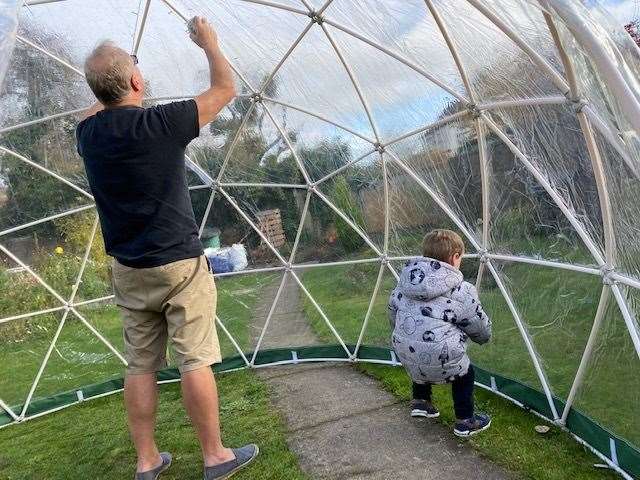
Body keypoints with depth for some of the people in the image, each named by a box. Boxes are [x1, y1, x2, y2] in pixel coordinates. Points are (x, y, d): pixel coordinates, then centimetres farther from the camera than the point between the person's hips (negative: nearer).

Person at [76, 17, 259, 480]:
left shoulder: (89, 132, 1)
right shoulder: (161, 124, -15)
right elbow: (226, 88, -2)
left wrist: (110, 91, 36)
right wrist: (209, 42, 14)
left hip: (128, 269, 6)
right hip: (179, 264, -6)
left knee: (140, 365, 12)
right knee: (196, 360, 3)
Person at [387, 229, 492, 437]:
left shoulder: (404, 283, 8)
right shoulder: (462, 291, -7)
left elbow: (392, 313, 20)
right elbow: (482, 329, 5)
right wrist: (484, 337, 28)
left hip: (404, 351, 5)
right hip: (440, 355, -5)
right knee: (464, 373, 23)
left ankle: (420, 401, 45)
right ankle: (465, 421, 32)